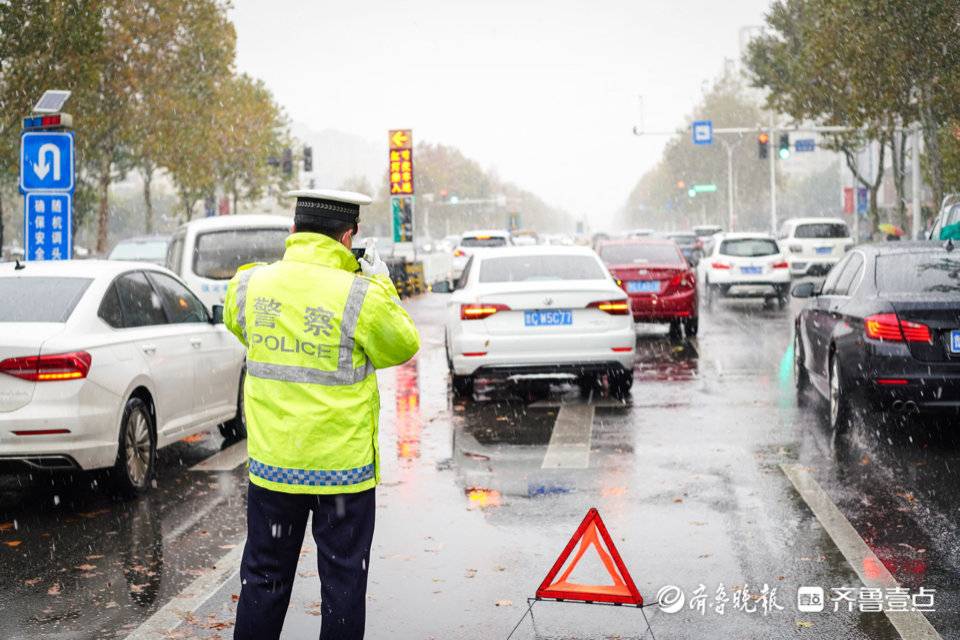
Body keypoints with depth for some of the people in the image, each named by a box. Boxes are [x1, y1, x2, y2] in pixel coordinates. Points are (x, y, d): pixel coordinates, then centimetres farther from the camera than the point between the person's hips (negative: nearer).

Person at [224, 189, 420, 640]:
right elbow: (402, 347, 0)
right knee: (342, 578, 9)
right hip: (343, 465, -3)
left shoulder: (250, 284, -4)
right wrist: (381, 286, 9)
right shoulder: (361, 296, -16)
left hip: (271, 463, 4)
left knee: (265, 576, 15)